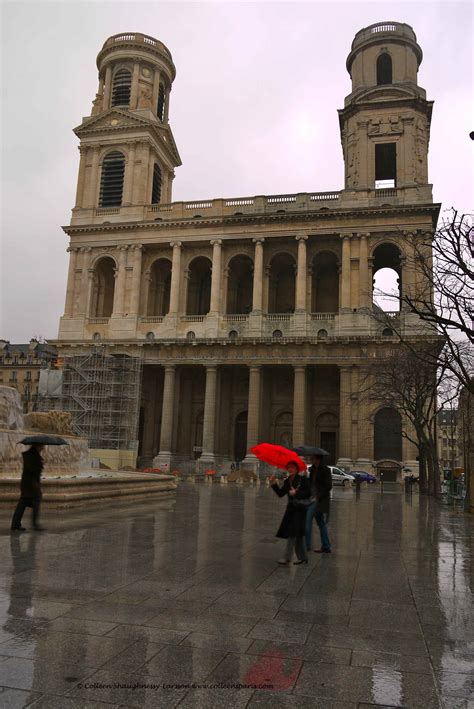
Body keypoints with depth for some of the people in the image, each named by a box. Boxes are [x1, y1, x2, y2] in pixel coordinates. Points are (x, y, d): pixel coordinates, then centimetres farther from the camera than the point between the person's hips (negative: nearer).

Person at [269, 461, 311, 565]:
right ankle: (303, 557, 22)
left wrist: (296, 493, -20)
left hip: (300, 508, -7)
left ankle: (287, 558, -9)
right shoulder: (287, 481, 11)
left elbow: (308, 492, -12)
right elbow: (280, 493, 7)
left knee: (292, 533, -10)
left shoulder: (302, 479, -9)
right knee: (298, 534, 12)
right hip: (291, 508, 7)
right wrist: (274, 484, -5)